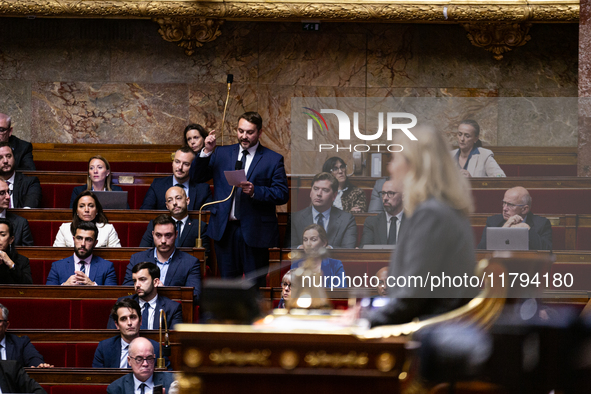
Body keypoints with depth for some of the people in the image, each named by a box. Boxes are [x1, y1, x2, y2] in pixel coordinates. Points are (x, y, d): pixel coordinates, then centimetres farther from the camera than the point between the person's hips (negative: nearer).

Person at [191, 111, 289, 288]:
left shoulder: (273, 159, 1)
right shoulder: (221, 153, 11)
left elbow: (282, 194, -6)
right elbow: (198, 177, 8)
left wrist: (254, 191, -21)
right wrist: (206, 152, -7)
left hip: (254, 231, -3)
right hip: (225, 228, 3)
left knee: (255, 285, 1)